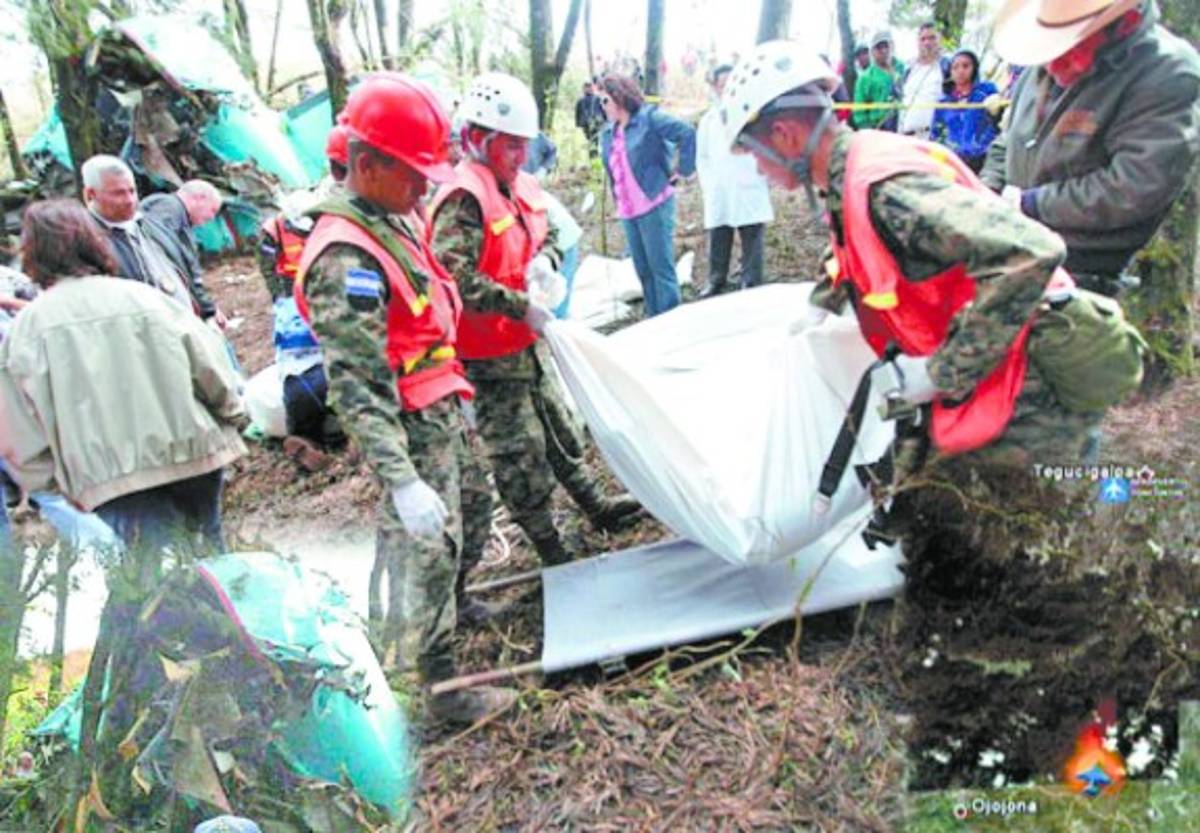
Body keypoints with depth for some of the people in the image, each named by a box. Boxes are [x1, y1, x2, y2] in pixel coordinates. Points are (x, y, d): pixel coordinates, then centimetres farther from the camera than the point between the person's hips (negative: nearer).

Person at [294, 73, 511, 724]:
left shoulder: (392, 221, 7)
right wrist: (401, 481, -34)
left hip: (445, 414, 10)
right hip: (413, 430, -10)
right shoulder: (345, 259, -25)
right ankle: (437, 687, 18)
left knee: (474, 510, 25)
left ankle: (452, 604, 50)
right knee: (428, 546, 2)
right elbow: (356, 386, -29)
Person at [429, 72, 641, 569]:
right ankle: (550, 550, 17)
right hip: (488, 354, -9)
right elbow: (454, 276, -30)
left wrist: (545, 260, -4)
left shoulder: (519, 185, 7)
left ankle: (595, 506, 40)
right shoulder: (464, 197, -21)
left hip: (525, 342, 9)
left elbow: (547, 234, 20)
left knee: (557, 426, 22)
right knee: (520, 452, 2)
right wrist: (521, 306, -27)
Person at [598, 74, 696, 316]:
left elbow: (687, 133, -13)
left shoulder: (649, 117, -6)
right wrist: (618, 201, 16)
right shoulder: (607, 132, 14)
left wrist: (683, 170, -9)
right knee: (643, 271, 10)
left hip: (654, 205, -7)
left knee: (661, 268, -5)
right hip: (627, 211, 7)